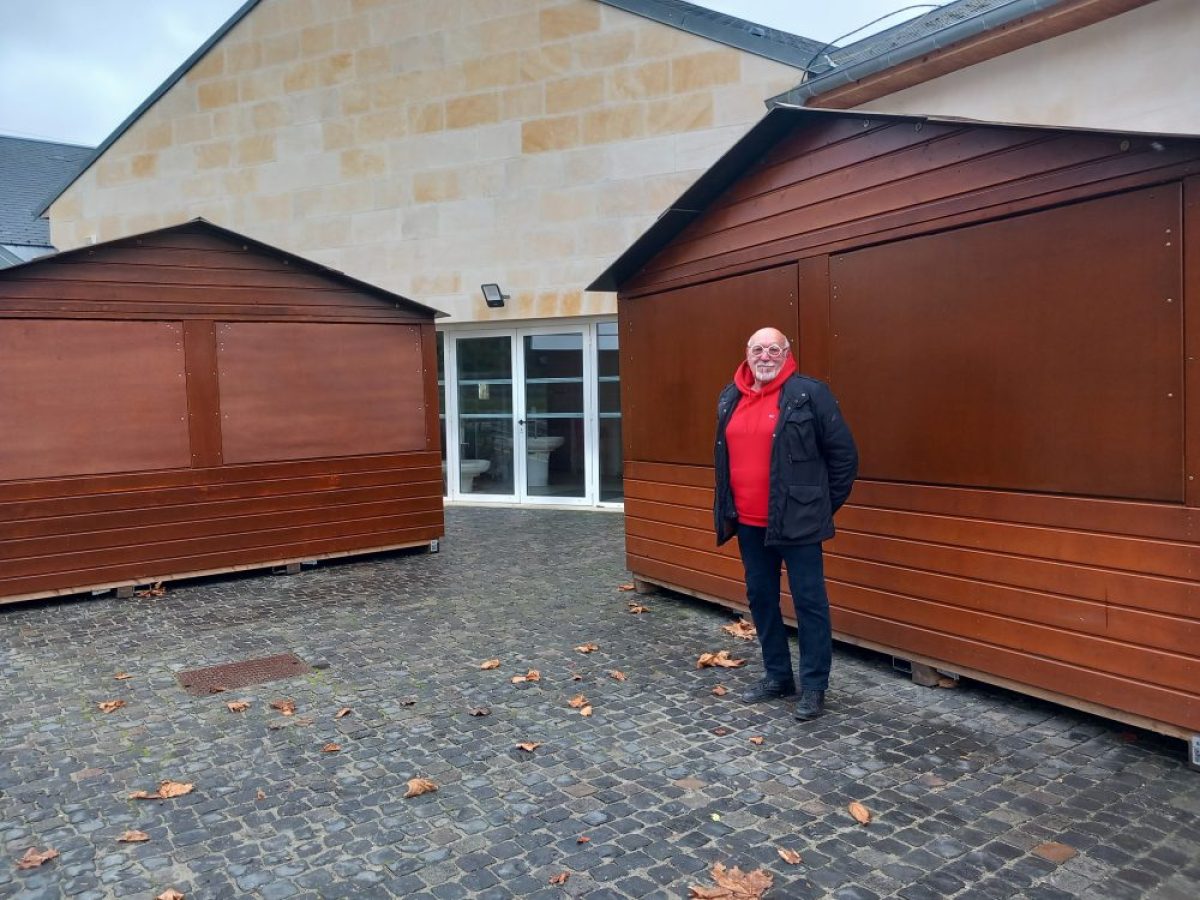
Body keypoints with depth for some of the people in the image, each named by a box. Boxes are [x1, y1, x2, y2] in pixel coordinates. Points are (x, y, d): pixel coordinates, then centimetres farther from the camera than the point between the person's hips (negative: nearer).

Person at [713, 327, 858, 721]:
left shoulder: (809, 393, -9)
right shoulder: (729, 398, 10)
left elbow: (844, 453, -6)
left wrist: (827, 503, -2)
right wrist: (728, 508, 17)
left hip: (796, 522, -6)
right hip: (748, 523, 7)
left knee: (809, 602, 2)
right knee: (761, 598, 14)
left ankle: (814, 686, 13)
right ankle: (777, 676, 29)